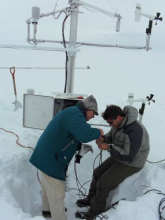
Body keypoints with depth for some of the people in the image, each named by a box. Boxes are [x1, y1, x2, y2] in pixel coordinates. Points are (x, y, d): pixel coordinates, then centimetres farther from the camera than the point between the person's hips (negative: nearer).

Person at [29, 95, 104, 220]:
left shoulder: (72, 113, 15)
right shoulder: (75, 114, -19)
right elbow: (84, 134, -35)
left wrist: (82, 147, 8)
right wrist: (98, 132, -16)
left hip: (47, 155, 11)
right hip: (50, 158, -11)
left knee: (49, 187, 28)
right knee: (57, 192, 2)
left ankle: (48, 210, 46)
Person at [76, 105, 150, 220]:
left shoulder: (135, 131, -35)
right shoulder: (119, 122, -8)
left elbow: (129, 156, -32)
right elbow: (111, 135, 9)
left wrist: (108, 148, -30)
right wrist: (103, 138, -14)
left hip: (131, 163, -9)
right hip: (119, 157, 9)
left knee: (103, 183, -11)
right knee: (98, 173, 12)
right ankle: (91, 199, 34)